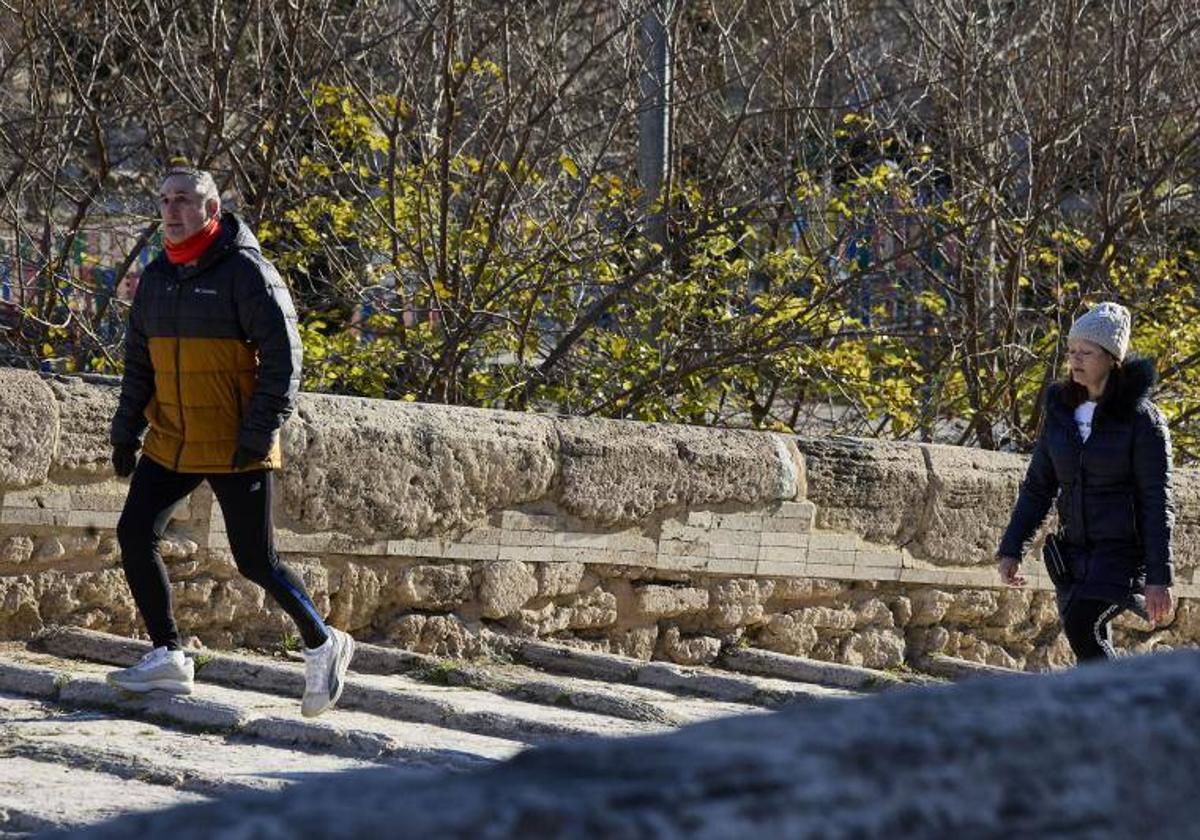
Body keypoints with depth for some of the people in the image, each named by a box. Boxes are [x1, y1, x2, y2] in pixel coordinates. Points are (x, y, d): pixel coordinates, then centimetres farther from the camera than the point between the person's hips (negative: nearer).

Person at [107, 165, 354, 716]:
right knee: (134, 534, -3)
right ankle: (168, 658, 7)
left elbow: (282, 357, -14)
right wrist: (126, 431, 10)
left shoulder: (245, 272, -12)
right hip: (171, 444, 7)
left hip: (236, 450, -7)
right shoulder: (158, 276, 9)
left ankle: (322, 646, 17)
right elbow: (138, 360, 18)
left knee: (255, 561, -4)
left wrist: (259, 434, -19)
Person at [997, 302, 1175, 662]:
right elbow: (1038, 486, 12)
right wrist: (1011, 549, 4)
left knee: (1081, 624, -25)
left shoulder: (1141, 417, -9)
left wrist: (1159, 578, -15)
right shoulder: (1061, 410, 7)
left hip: (1125, 549, -6)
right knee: (1092, 648, 7)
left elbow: (1158, 501, -10)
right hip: (1075, 549, 6)